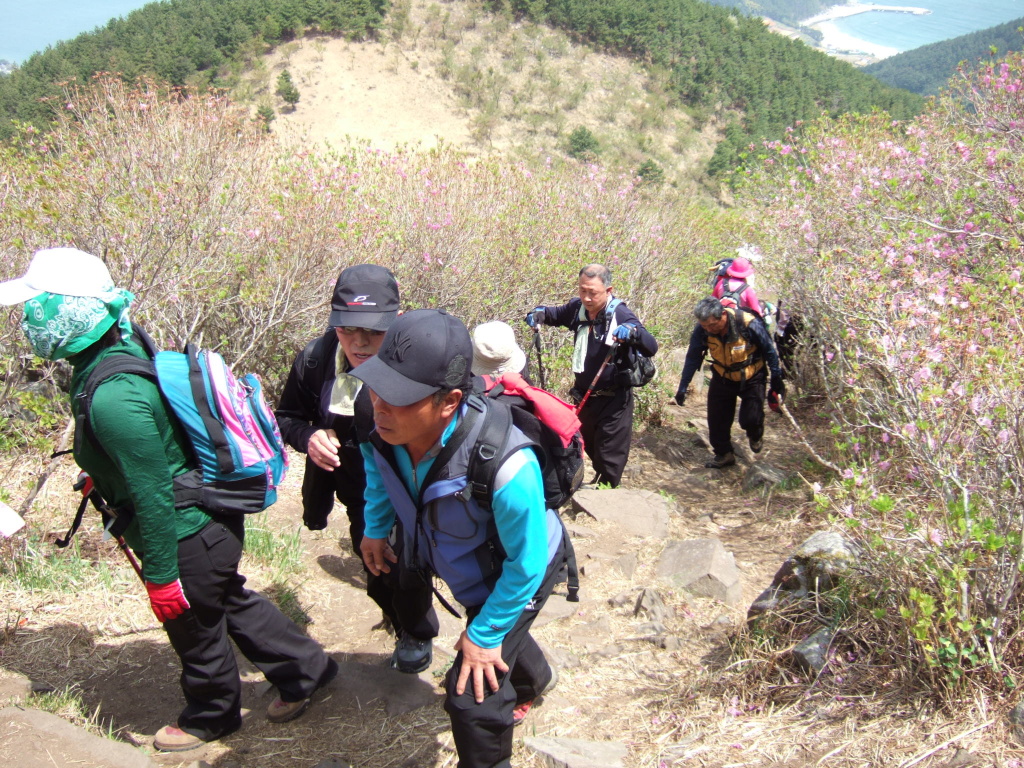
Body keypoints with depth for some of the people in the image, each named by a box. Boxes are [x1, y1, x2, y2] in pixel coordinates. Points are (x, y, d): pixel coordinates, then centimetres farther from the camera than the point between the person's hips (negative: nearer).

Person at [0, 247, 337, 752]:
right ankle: (305, 668, 44)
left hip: (188, 538, -8)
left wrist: (160, 576, -17)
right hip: (212, 521, 8)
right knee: (231, 602, 28)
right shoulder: (126, 351, -5)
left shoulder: (113, 398, -33)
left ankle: (210, 718, 45)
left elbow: (153, 495, -27)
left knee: (195, 632, 18)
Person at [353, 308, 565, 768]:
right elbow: (378, 467, 1)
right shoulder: (387, 431, -28)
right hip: (466, 571, 7)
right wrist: (374, 528, 2)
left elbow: (526, 564, -30)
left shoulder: (505, 467, -46)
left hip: (519, 574, -7)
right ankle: (533, 679, 69)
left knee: (473, 695, -7)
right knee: (496, 631, 34)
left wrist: (483, 634, -21)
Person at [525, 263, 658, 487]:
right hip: (584, 395, 6)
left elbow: (651, 348, -28)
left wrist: (633, 331, -49)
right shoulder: (577, 309, -5)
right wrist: (540, 313, -9)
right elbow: (555, 314, 15)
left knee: (609, 456, 6)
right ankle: (599, 484, 50)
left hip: (613, 399, -6)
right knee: (590, 448, 25)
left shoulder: (620, 315, -21)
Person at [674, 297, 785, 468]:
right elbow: (692, 358, -8)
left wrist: (777, 380, -7)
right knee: (717, 420, 2)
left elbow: (769, 351, -15)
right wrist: (682, 388, -6)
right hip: (723, 378, 3)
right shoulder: (701, 330, -22)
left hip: (751, 379, -3)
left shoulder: (749, 324, -31)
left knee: (750, 419, -11)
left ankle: (756, 435, 24)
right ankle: (724, 454, 25)